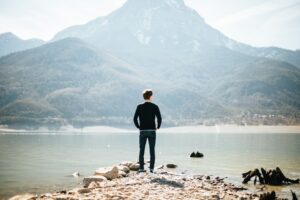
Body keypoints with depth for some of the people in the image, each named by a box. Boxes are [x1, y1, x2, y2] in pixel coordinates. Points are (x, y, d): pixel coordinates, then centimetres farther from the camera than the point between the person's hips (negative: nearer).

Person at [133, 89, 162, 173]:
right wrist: (158, 127, 6)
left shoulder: (139, 107, 0)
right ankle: (151, 168, 2)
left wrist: (139, 127, 7)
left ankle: (141, 168, 4)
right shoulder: (155, 106, -3)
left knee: (141, 150, 6)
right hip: (152, 131, -1)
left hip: (142, 131, 1)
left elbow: (135, 118, -4)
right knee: (152, 150, 3)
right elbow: (159, 118, -8)